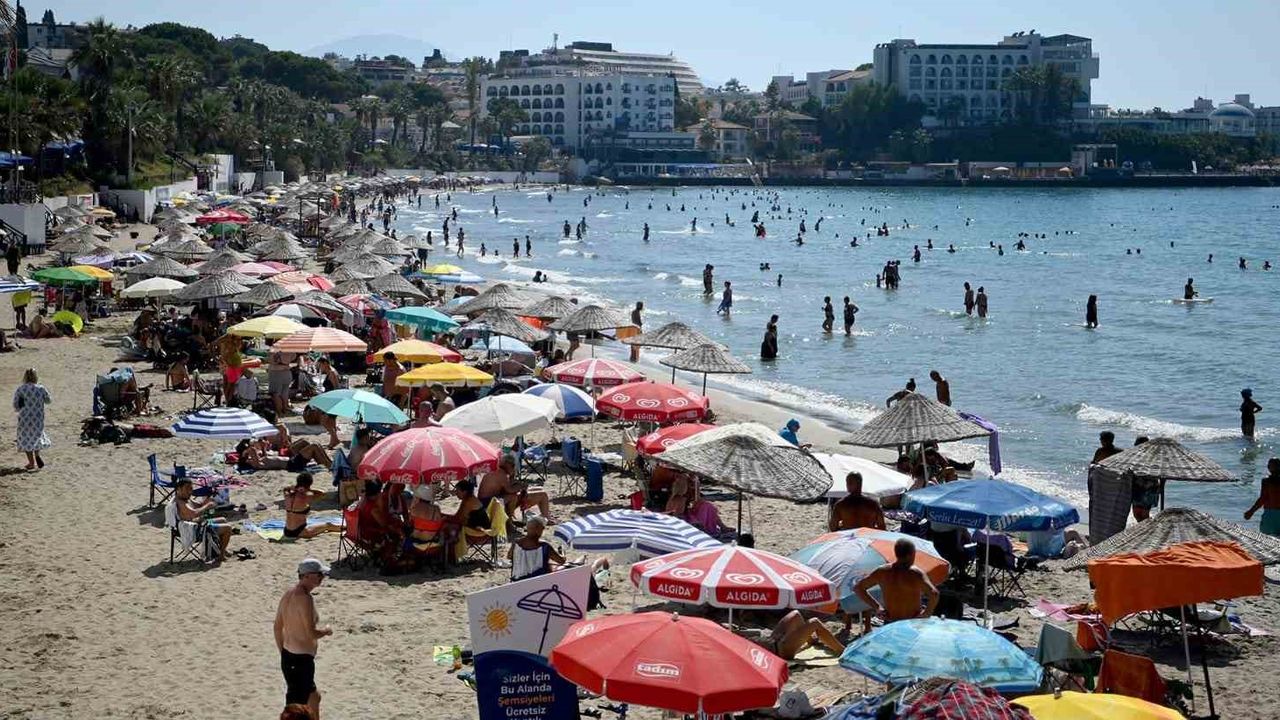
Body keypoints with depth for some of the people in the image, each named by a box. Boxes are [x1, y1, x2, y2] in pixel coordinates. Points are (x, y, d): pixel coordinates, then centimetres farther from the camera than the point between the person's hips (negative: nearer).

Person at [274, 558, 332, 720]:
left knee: (313, 696, 26)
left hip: (287, 656, 10)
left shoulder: (288, 594, 7)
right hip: (301, 659, -10)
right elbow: (311, 634, -25)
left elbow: (277, 628, 15)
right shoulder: (305, 599, -21)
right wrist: (326, 630, -4)